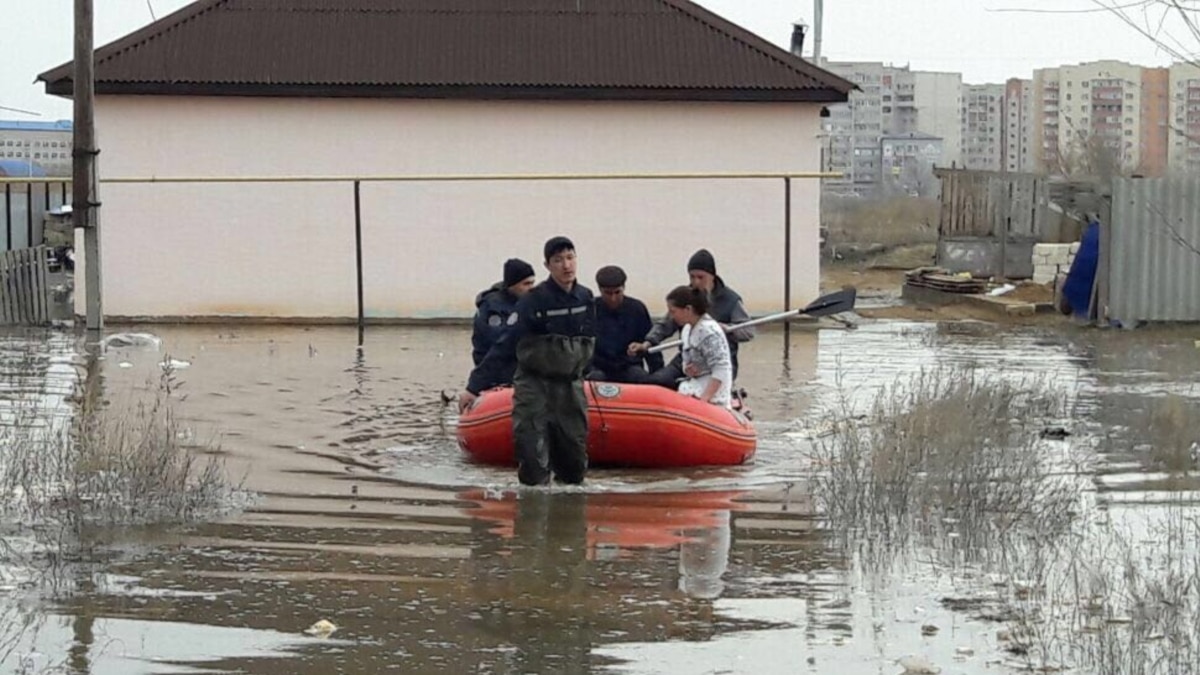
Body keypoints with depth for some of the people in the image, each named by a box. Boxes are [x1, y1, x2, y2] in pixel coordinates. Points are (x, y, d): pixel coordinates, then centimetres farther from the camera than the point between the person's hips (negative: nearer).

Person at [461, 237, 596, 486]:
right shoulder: (534, 301, -14)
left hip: (571, 385, 4)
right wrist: (474, 386, -16)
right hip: (534, 384, -4)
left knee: (575, 472, 7)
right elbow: (504, 347, -13)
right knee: (534, 474, -10)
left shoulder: (586, 298, 1)